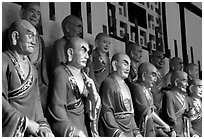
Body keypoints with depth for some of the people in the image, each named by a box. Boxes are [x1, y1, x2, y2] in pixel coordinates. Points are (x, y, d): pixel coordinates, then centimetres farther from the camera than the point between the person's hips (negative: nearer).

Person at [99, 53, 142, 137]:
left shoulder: (124, 85, 20)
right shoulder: (108, 83, -8)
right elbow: (106, 113, -16)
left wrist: (136, 131, 13)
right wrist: (118, 133, -21)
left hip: (130, 133, 8)